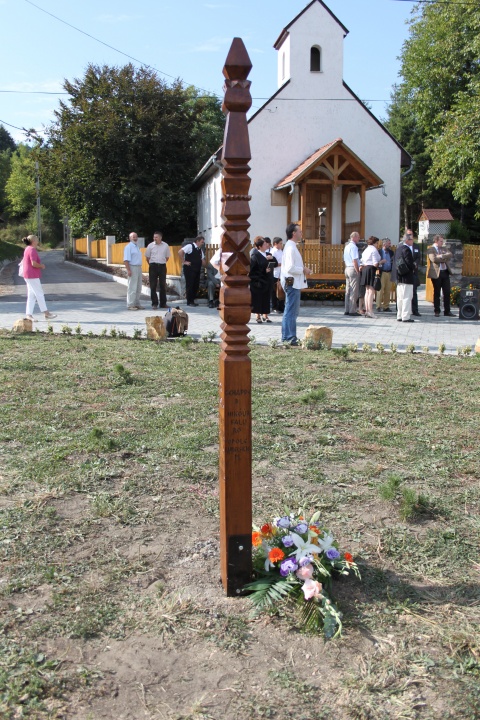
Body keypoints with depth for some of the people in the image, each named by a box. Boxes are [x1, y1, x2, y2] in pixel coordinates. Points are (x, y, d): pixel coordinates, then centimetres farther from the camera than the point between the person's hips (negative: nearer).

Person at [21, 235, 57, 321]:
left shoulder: (28, 249, 16)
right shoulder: (32, 250, -15)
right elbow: (34, 264, -23)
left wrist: (40, 265, 12)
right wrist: (41, 266, -6)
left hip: (28, 276, 10)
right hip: (32, 276, -10)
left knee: (31, 296, 9)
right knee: (40, 294, -4)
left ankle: (28, 314, 7)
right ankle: (46, 313, 1)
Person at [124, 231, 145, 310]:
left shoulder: (137, 247, 18)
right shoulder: (128, 247, -9)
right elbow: (126, 259, -17)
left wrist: (140, 268, 18)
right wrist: (128, 270, -23)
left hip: (139, 267, 9)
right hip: (132, 268, -9)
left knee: (138, 288, 13)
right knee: (132, 288, -8)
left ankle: (137, 304, 20)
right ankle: (130, 305, -3)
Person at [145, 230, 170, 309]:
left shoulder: (165, 246, 3)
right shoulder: (150, 245, -1)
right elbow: (147, 257, 6)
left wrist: (161, 263, 13)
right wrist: (151, 264, 10)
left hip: (162, 266, 1)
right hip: (153, 266, -1)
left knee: (163, 285, 6)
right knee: (153, 285, -2)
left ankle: (163, 303, 14)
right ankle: (154, 303, 4)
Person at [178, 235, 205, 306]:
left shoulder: (200, 250, 15)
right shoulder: (190, 246, -10)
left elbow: (202, 260, 22)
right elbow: (180, 252, -20)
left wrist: (205, 266, 9)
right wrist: (183, 262, -17)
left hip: (197, 270, 8)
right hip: (189, 269, -8)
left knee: (196, 285, 9)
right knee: (190, 285, -4)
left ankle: (192, 300, 19)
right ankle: (189, 302, 4)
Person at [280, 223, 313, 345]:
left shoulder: (292, 246, 17)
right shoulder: (290, 248, -16)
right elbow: (290, 268, -24)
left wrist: (303, 269, 11)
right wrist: (303, 270, -13)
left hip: (294, 283, 11)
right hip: (292, 283, -11)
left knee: (292, 311, 15)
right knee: (291, 312, -7)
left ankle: (287, 337, 22)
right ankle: (290, 338, -3)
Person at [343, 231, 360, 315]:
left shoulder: (346, 246, 17)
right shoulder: (353, 247, -13)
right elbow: (354, 261, -18)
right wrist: (358, 271, -14)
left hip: (347, 268, 10)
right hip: (353, 269, -10)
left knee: (348, 291, 11)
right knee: (354, 291, -6)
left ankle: (347, 310, 14)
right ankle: (352, 310, -6)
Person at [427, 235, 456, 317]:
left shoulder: (444, 248, 18)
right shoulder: (430, 249, -3)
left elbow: (450, 255, 1)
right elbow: (434, 259, -19)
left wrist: (441, 256, -13)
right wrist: (444, 258, -8)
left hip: (445, 272, 6)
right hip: (436, 273, -6)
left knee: (447, 292, 4)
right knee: (437, 293, 1)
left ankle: (447, 311, 10)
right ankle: (437, 311, 10)